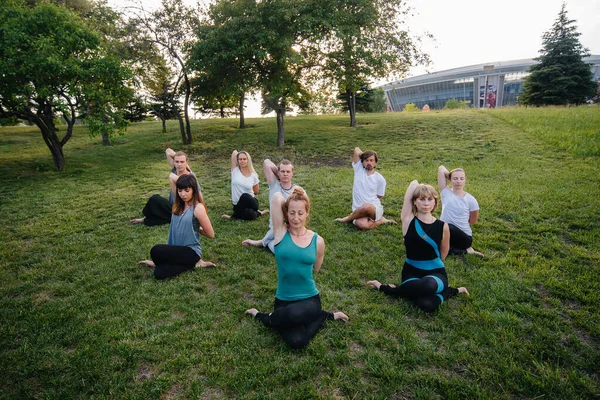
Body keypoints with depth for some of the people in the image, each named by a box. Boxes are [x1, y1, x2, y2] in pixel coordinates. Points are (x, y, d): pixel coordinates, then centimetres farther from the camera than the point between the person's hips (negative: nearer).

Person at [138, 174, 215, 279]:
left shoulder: (198, 208, -13)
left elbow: (211, 234, -8)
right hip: (177, 249, 7)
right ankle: (193, 263, 1)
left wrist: (196, 228, 5)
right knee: (159, 273, -17)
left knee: (156, 251, -26)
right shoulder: (178, 206, 11)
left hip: (191, 251, -7)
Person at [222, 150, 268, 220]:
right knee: (250, 215, -27)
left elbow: (256, 192, 14)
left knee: (245, 196, -35)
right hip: (238, 205, 1)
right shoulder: (235, 170, -1)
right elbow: (234, 152, -3)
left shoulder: (253, 175, 0)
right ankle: (258, 213, 9)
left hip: (250, 202, -1)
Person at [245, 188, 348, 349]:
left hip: (309, 299, 0)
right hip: (283, 300, 1)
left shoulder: (317, 240, -4)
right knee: (296, 341, -25)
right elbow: (277, 197, -16)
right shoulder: (281, 232, -7)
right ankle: (325, 316, 8)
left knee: (293, 314, -37)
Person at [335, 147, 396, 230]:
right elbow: (356, 150, 3)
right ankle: (381, 221, -4)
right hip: (359, 210, 0)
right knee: (361, 225, -36)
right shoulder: (359, 169, 6)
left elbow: (378, 197, 9)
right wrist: (364, 155, 19)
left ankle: (347, 219, -8)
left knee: (367, 207, -39)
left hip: (375, 209, 0)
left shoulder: (380, 179, 2)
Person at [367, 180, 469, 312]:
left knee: (428, 285, -42)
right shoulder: (408, 221, -6)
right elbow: (414, 185, -7)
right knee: (426, 304, -34)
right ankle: (449, 291, 1)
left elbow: (442, 255, 14)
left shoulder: (442, 226, -3)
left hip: (436, 273, 0)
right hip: (412, 272, 1)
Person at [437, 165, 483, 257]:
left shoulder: (470, 200, -4)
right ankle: (464, 250, -8)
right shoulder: (446, 193, -1)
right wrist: (450, 176, 9)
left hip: (463, 237, -3)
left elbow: (473, 221, 8)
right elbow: (441, 169, -4)